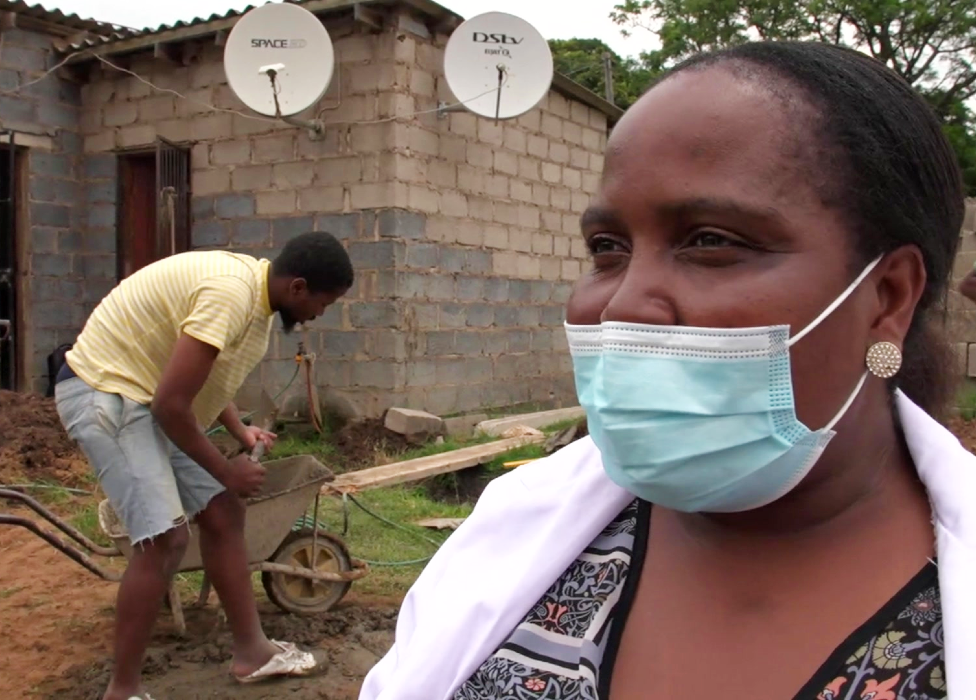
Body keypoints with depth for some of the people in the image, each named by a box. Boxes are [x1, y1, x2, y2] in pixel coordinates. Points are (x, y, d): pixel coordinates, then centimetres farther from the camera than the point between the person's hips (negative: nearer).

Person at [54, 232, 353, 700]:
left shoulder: (254, 286, 2)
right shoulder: (231, 293, -29)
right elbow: (171, 404, -28)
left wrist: (239, 430, 2)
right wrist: (226, 470, -14)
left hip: (148, 393, 10)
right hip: (103, 393, -10)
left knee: (223, 513, 8)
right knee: (165, 537, -15)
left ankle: (251, 650, 20)